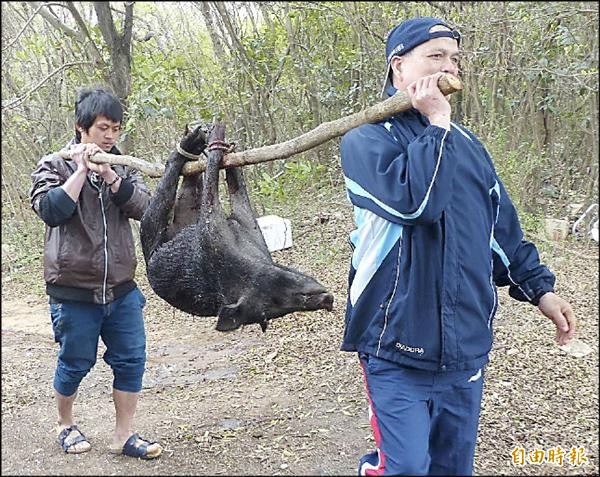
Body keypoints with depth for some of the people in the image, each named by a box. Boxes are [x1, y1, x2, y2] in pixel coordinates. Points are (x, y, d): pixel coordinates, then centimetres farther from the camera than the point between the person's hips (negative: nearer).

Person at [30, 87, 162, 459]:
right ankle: (66, 424, 36)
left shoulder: (122, 167, 8)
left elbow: (145, 207, -8)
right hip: (74, 291, -4)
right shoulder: (54, 166, -3)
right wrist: (82, 170, -18)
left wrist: (110, 176, -20)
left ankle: (125, 436, 18)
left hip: (121, 289, 4)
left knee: (132, 361, 4)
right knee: (75, 364, 10)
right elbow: (51, 211, -19)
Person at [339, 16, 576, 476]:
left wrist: (539, 287, 15)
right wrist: (436, 125, -15)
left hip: (466, 349, 6)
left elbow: (501, 229, 19)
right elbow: (416, 197, -26)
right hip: (398, 351, -6)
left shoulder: (467, 144, 13)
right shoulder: (366, 139, -7)